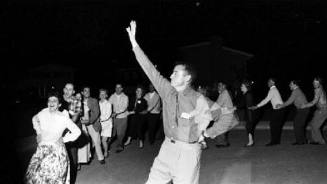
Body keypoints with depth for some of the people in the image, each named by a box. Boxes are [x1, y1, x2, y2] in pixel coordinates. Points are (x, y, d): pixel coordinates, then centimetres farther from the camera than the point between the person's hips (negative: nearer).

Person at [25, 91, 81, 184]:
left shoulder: (64, 117, -10)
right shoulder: (44, 112, 0)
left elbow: (77, 131, -8)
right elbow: (35, 119, 23)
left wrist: (64, 139, -7)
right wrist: (38, 131, 13)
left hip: (56, 151, -4)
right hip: (41, 150, 4)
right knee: (34, 176, 7)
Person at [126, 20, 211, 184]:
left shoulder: (198, 100, -11)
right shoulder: (167, 91, 2)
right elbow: (150, 70, -1)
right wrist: (134, 43, -3)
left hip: (188, 150, -5)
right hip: (168, 146, 5)